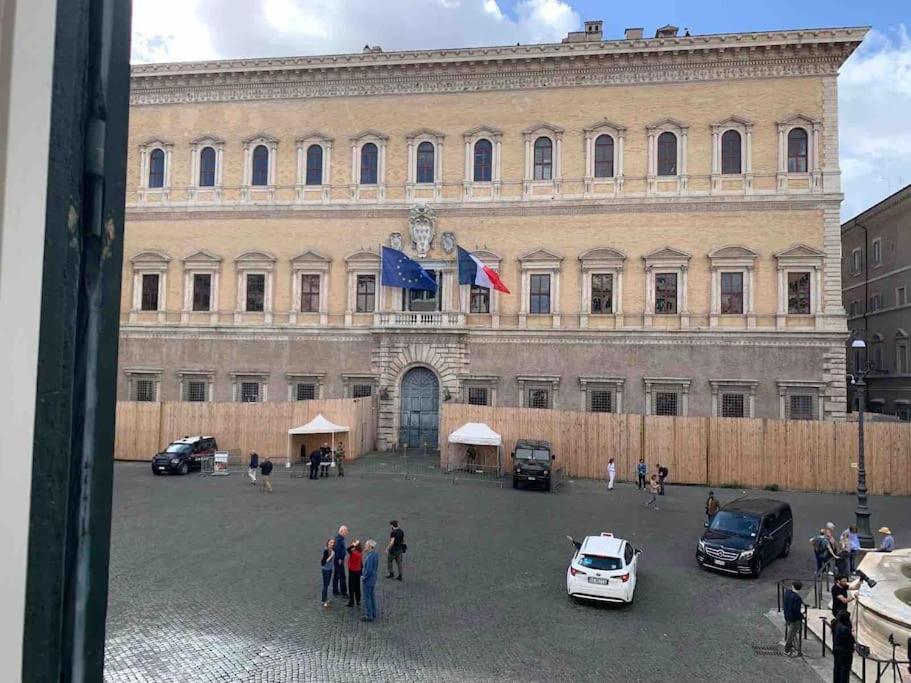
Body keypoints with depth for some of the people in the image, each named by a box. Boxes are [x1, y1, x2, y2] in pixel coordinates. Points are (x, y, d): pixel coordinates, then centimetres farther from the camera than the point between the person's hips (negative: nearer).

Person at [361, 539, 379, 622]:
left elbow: (369, 570, -27)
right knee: (372, 597, 19)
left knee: (367, 598, 2)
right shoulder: (375, 554, 5)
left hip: (368, 581, -9)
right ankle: (373, 614, 29)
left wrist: (363, 578, -14)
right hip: (373, 579, 9)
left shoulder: (370, 556, -26)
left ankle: (368, 616, 9)